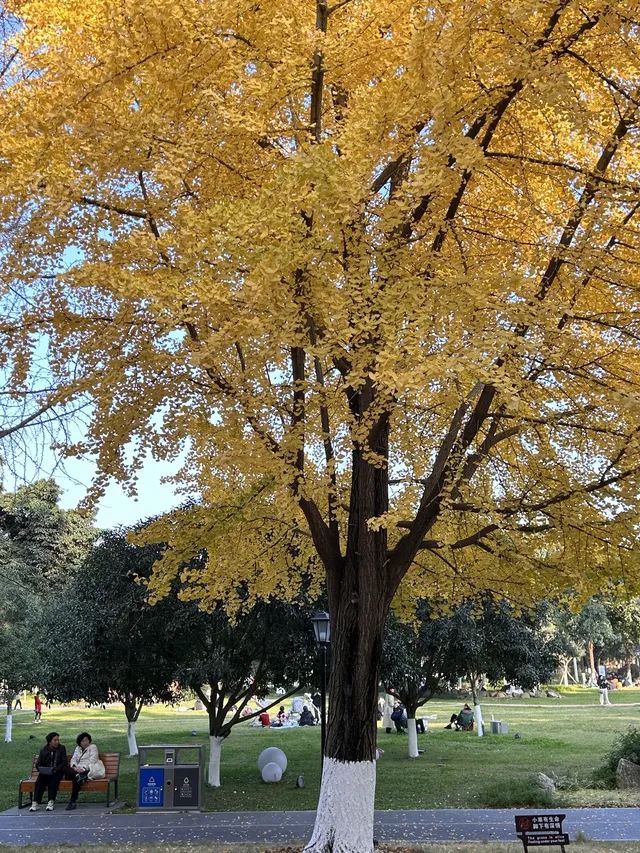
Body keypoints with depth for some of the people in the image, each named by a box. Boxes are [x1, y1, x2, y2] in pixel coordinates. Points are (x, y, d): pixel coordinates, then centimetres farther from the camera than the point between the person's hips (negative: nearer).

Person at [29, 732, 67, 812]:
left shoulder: (62, 748, 3)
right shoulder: (43, 750, 8)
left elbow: (64, 763, -3)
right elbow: (38, 764, 6)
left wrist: (55, 769, -19)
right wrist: (41, 769, -17)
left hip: (58, 772, -2)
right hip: (45, 772, 2)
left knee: (53, 779, -34)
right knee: (39, 780, -29)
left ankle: (51, 802, -36)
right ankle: (35, 803, -34)